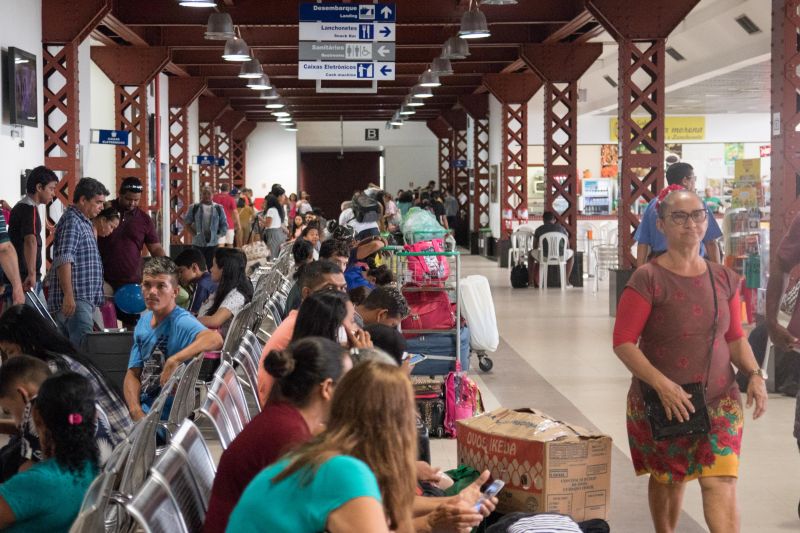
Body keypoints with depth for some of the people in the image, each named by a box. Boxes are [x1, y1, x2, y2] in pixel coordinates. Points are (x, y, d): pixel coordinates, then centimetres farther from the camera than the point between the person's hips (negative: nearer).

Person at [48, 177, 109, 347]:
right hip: (75, 301, -10)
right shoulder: (72, 221, -10)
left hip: (84, 300, 10)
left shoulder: (83, 223, 22)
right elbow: (63, 260, -21)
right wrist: (68, 295, -27)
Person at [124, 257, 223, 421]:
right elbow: (133, 373, 10)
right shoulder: (144, 321, 8)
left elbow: (215, 339, -36)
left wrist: (173, 361, -38)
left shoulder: (182, 322, -15)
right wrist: (136, 411, -7)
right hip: (142, 412, 7)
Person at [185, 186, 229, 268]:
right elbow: (187, 222, 9)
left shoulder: (218, 208, 4)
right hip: (198, 243, -1)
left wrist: (219, 235, 0)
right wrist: (194, 234, 0)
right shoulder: (194, 208, 1)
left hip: (213, 243, 1)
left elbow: (224, 225, 10)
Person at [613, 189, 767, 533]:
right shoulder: (648, 279, -11)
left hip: (719, 400, 3)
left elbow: (735, 337, 14)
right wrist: (662, 384, -24)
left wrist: (754, 375, -4)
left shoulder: (724, 279, 5)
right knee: (668, 477, 13)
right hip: (661, 402, -2)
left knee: (721, 481, -11)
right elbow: (623, 342, -13)